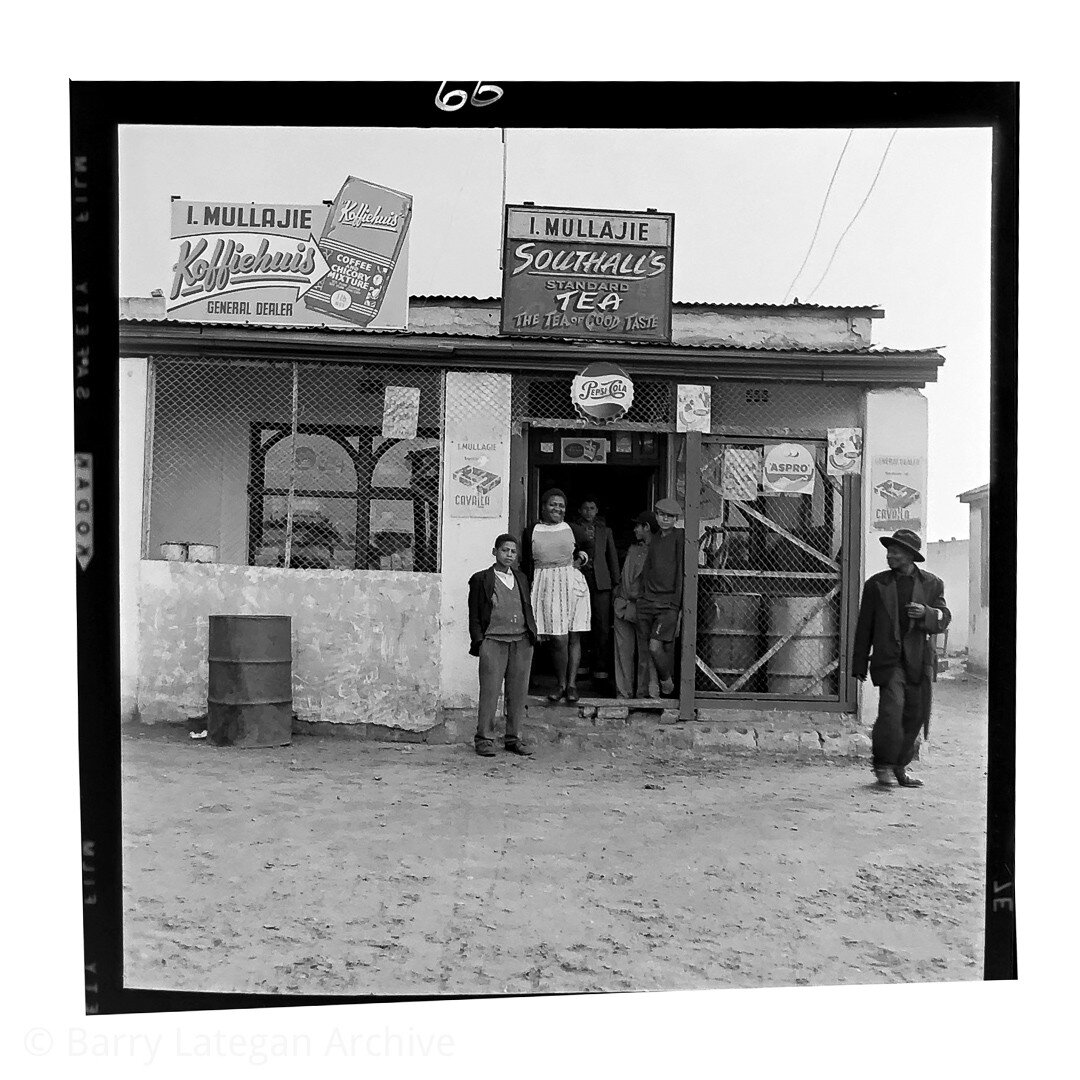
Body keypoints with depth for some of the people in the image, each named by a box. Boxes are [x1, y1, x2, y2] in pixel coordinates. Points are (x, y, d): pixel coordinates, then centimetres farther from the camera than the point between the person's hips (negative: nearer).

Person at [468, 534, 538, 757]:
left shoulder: (521, 578, 20)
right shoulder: (481, 579, 7)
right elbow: (474, 615, 4)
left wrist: (532, 632, 10)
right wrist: (479, 641, -5)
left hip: (521, 641, 4)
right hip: (494, 641, -4)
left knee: (518, 692, 5)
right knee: (490, 691, -6)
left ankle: (514, 738, 14)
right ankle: (484, 739, 3)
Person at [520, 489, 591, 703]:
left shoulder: (571, 529, 8)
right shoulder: (531, 532, 4)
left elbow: (582, 552, 26)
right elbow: (527, 565, 6)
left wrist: (582, 558, 5)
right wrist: (528, 593, 1)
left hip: (572, 584, 2)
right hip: (546, 587, -2)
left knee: (573, 637, 2)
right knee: (558, 639, -6)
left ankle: (572, 684, 11)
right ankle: (561, 684, 9)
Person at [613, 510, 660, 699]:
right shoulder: (633, 549, 17)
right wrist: (618, 593, 17)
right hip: (623, 607, 6)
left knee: (645, 652, -1)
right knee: (623, 651, 6)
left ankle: (645, 692, 7)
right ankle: (623, 692, 12)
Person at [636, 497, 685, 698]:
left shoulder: (680, 537, -3)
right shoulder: (654, 540, 14)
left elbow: (684, 572, -7)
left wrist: (680, 606, -10)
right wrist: (642, 597, 12)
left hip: (669, 603, -5)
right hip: (648, 601, 5)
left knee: (656, 647, -15)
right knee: (665, 650, 7)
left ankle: (668, 687, 6)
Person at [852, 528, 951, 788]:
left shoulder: (932, 584, 8)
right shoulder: (876, 584, 5)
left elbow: (943, 620, 4)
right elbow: (864, 627, 6)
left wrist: (926, 613, -19)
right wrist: (859, 664, 5)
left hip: (919, 661, 2)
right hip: (888, 660, -2)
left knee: (915, 716, 6)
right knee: (891, 710, -16)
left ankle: (900, 767, 22)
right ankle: (883, 765, -1)